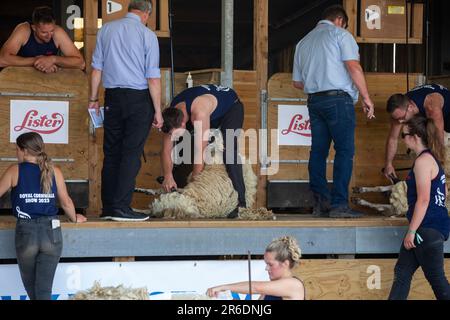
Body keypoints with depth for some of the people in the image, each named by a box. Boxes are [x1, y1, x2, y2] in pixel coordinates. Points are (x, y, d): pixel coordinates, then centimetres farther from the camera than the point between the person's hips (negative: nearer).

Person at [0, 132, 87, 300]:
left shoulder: (15, 171, -1)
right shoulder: (54, 171, 3)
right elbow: (66, 202, 7)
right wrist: (75, 219, 27)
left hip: (25, 232, -2)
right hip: (51, 232, 2)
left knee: (31, 288, 19)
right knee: (44, 289, 0)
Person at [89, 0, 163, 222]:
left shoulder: (106, 30, 6)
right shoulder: (147, 35, -5)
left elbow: (96, 68, 9)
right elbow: (153, 78, -7)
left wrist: (93, 99, 17)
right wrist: (158, 111, -2)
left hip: (113, 96, 4)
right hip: (139, 98, -4)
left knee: (111, 152, 9)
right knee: (131, 153, -2)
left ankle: (108, 207, 11)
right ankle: (121, 208, -5)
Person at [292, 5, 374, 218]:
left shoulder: (303, 42, 21)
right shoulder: (340, 34, 2)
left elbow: (297, 82, 23)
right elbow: (353, 66, -11)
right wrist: (366, 97, -8)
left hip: (314, 101, 6)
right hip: (338, 99, -6)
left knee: (318, 151, 7)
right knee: (345, 150, -6)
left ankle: (320, 203, 5)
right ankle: (339, 204, -13)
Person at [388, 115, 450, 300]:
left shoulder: (423, 160, -14)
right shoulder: (432, 158, 15)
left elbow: (423, 200, -19)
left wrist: (411, 231, -16)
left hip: (429, 229, -10)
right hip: (427, 228, 10)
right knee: (402, 272, 10)